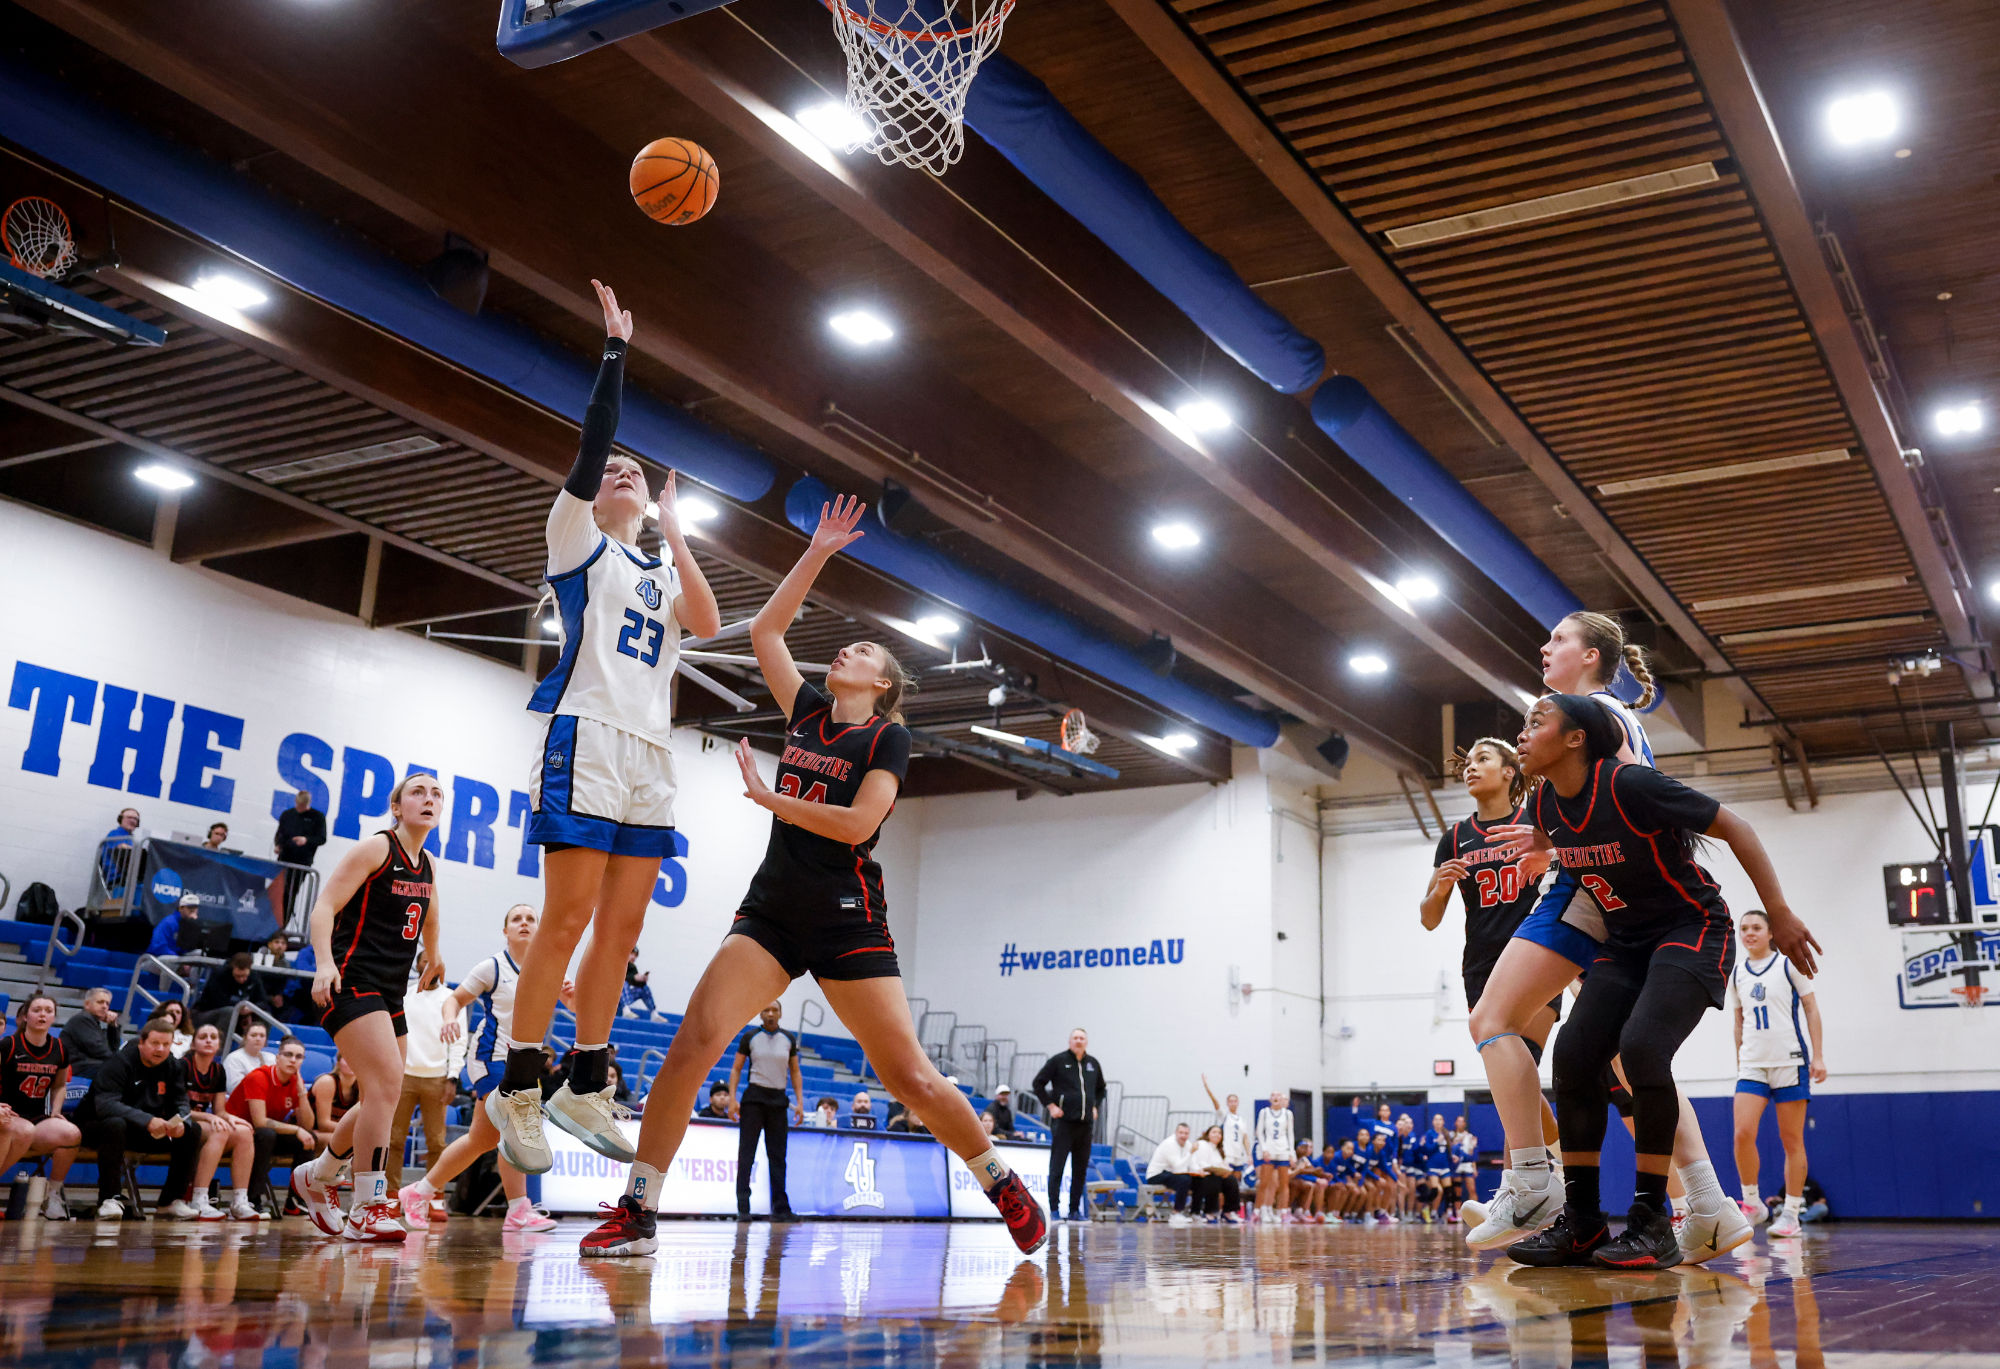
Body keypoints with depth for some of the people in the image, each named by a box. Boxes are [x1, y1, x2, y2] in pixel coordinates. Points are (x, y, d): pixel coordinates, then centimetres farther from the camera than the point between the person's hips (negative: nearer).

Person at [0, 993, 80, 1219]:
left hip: (39, 1120, 4)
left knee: (72, 1134, -29)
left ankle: (53, 1194, -7)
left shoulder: (60, 1050, 9)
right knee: (25, 1131, -41)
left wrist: (56, 1110, 7)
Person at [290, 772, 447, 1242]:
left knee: (380, 1099, 13)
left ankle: (317, 1176, 35)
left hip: (389, 993, 9)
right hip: (351, 983, -9)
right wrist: (324, 963, -28)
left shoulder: (427, 865, 14)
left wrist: (432, 957, 43)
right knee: (387, 1081, -21)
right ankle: (369, 1208, -17)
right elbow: (324, 907, -14)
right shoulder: (375, 848, -7)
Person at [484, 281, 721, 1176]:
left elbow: (707, 625, 1)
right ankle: (517, 1088, -5)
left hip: (650, 756, 6)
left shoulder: (663, 572, 22)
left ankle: (584, 1089, 11)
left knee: (621, 931, 4)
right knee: (568, 921, -12)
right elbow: (592, 443, -7)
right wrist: (615, 348, -7)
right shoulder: (578, 541, 8)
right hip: (588, 740, -6)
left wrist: (673, 528, 3)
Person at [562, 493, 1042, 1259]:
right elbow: (764, 631, 18)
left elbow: (857, 823, -14)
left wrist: (767, 796, -9)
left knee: (907, 1073, -4)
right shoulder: (809, 714, 15)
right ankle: (636, 1214, -12)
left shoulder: (887, 738, 0)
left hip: (847, 920, -4)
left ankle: (1005, 1185, 16)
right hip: (772, 909, 5)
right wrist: (819, 552, 16)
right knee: (694, 1040, -14)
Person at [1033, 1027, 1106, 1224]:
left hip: (1085, 1123, 5)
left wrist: (1095, 1107, 14)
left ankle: (1075, 1210, 15)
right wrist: (1050, 1105, -7)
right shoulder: (1058, 1060, -2)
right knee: (1057, 1167, -5)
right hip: (1063, 1121, -5)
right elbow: (1038, 1084, 0)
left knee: (1081, 1169, 8)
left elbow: (1101, 1089, 28)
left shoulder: (1093, 1064, 11)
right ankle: (1053, 1209, -2)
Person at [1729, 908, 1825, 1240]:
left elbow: (1811, 1009, 1)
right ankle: (1752, 1203, 3)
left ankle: (1791, 1214, 7)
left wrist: (1818, 1056, -5)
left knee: (1792, 1140, 0)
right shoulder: (1737, 974, 11)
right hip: (1752, 1064, 3)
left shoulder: (1789, 965, 1)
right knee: (1743, 1133, -13)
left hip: (1790, 1060, -3)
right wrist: (1739, 1062, 16)